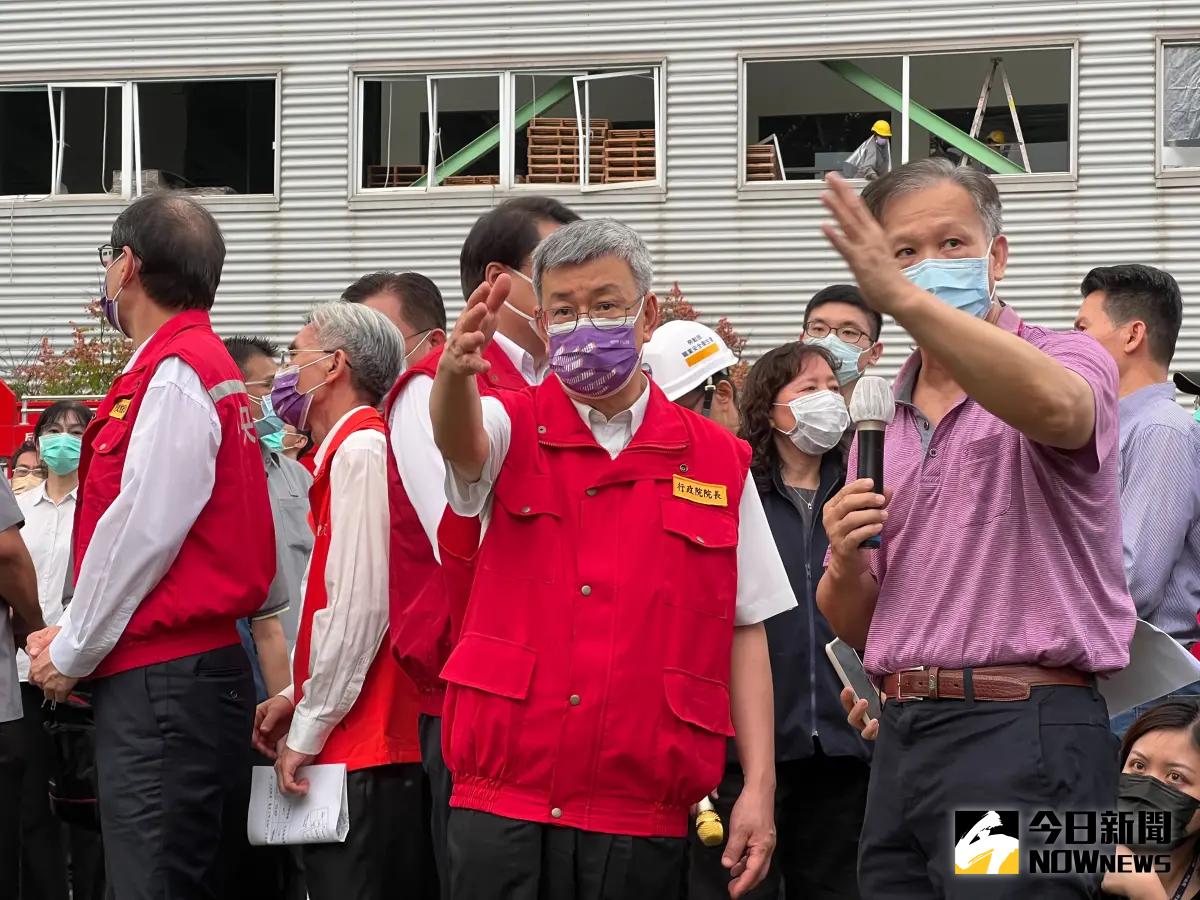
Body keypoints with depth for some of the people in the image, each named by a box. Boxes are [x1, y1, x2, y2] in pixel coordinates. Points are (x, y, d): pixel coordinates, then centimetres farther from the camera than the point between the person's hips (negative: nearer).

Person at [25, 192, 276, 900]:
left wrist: (72, 654, -6)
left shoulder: (174, 376, -11)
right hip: (203, 666, 10)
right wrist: (70, 635, 13)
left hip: (161, 679, -10)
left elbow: (142, 532, -16)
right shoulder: (213, 368, 18)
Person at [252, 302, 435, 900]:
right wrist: (298, 698, 16)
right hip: (389, 744, 10)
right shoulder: (358, 447, 19)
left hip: (361, 754, -10)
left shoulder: (361, 450, -10)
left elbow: (361, 606, -17)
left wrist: (308, 731, -12)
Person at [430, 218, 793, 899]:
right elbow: (460, 441, -20)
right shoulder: (512, 429, 5)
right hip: (505, 806, -1)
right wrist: (455, 372, -43)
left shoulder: (719, 461, 8)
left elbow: (745, 631, 8)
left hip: (647, 818, 1)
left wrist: (760, 787, 0)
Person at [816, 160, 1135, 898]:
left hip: (1022, 734, -6)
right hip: (904, 738, 6)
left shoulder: (1068, 362, -2)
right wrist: (845, 566, -3)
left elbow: (1053, 405, -31)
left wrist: (904, 300, -40)